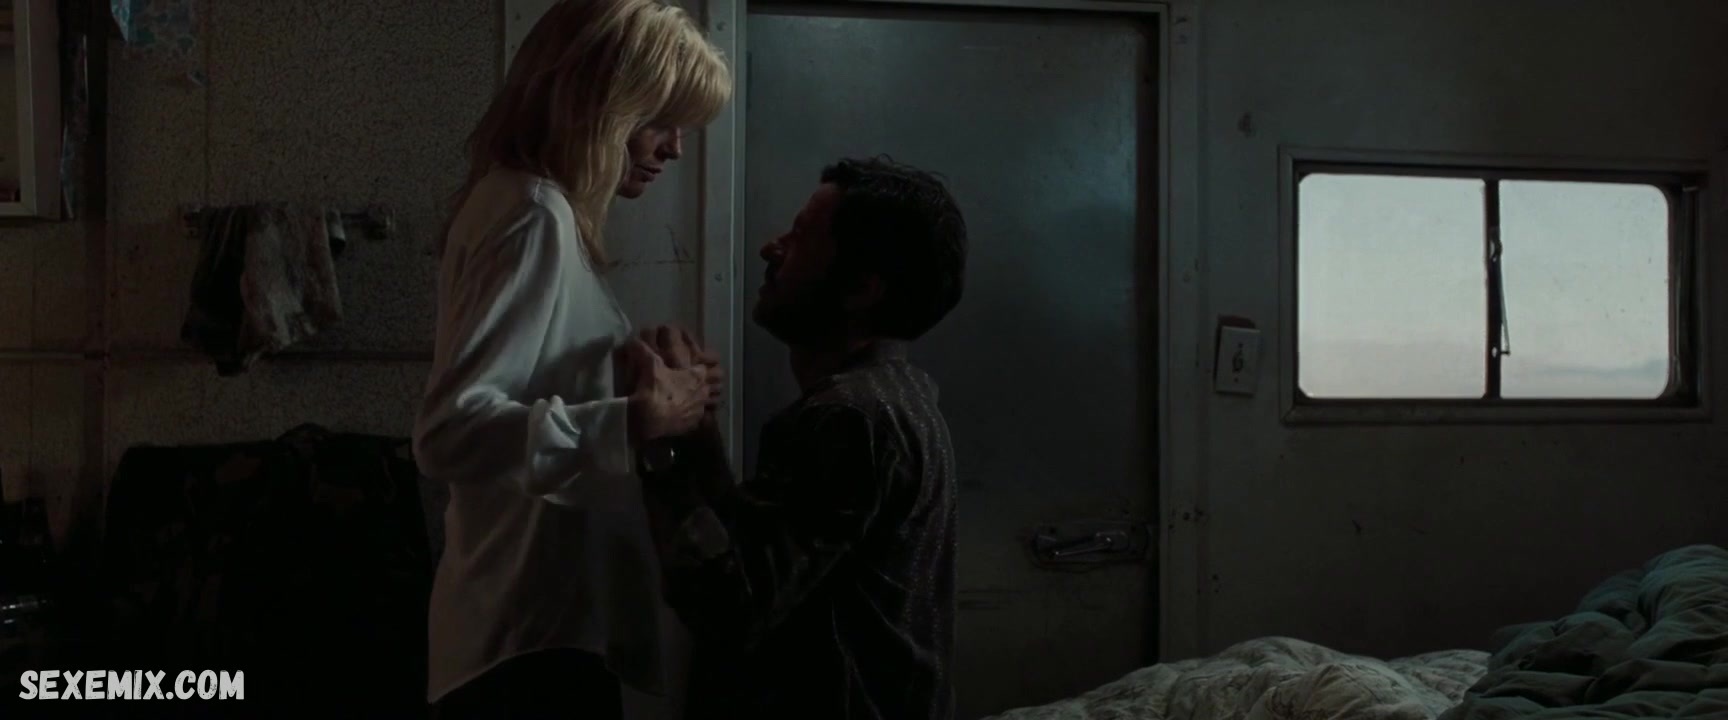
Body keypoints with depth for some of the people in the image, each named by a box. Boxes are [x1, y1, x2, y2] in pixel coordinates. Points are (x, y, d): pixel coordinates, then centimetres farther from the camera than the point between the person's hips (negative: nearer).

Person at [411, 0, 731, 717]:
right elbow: (449, 429, -27)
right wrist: (631, 422, -25)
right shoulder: (535, 217, -17)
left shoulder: (530, 203, 14)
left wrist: (640, 386, 7)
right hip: (535, 632, -10)